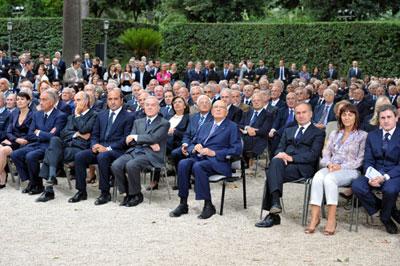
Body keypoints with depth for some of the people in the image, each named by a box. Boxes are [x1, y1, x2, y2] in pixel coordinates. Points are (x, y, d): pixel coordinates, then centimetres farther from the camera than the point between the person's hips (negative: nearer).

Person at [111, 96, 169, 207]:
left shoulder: (164, 123, 6)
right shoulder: (138, 122, 22)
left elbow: (154, 138, -11)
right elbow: (130, 141, 8)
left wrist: (135, 137, -2)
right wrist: (149, 143, -7)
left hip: (151, 154, -5)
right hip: (134, 151, 5)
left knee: (131, 165, -32)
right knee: (116, 165, -21)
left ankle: (136, 195, -11)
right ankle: (127, 193, -4)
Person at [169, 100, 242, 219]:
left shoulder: (232, 127, 9)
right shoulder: (205, 126, 26)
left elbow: (237, 150, -4)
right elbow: (191, 145, 25)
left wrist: (214, 153, -12)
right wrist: (194, 149, -1)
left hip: (218, 162, -5)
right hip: (199, 158, 5)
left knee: (197, 166, -35)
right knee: (183, 163, -27)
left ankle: (208, 206, -26)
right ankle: (183, 204, -22)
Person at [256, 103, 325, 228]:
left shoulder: (318, 133, 12)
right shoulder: (288, 131, 30)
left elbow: (313, 155, -2)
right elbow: (280, 148, 19)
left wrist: (291, 158, -15)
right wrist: (280, 155, -7)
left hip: (303, 168, -4)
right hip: (284, 163, 5)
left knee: (271, 173, -31)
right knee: (275, 161, -33)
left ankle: (272, 214, -32)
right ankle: (275, 203, -39)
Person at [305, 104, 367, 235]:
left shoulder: (362, 136, 8)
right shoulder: (334, 134, 23)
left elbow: (360, 160, 0)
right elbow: (325, 154, 17)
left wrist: (341, 166, -12)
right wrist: (329, 164, -6)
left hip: (350, 170, -4)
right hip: (331, 168, 4)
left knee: (329, 178, -36)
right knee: (317, 177, -32)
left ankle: (332, 219, -35)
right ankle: (314, 218, -38)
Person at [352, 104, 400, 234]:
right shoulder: (372, 136, 12)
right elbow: (368, 161, 7)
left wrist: (385, 177, -23)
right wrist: (371, 176, -14)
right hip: (375, 173, 4)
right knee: (356, 185, -25)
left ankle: (385, 217, -4)